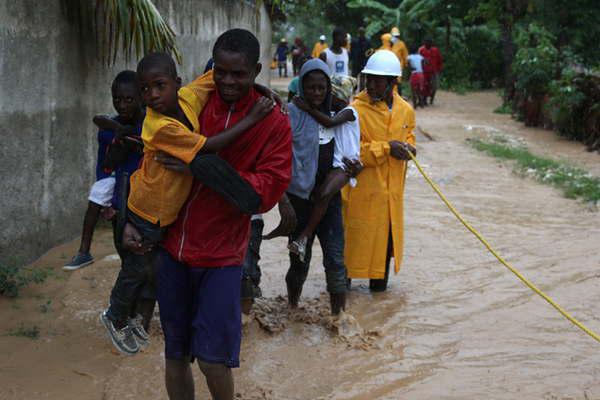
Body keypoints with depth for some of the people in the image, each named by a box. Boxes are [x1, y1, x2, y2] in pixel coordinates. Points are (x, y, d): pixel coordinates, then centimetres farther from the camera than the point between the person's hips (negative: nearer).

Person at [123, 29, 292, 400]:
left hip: (222, 255, -3)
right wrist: (134, 220, 6)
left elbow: (265, 193, -13)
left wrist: (201, 166, -19)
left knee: (212, 357, -8)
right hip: (173, 245, 3)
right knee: (175, 353, 10)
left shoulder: (273, 123, -5)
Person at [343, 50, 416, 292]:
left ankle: (379, 281, 27)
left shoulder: (405, 110, 4)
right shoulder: (357, 109, -13)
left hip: (392, 188, 5)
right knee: (358, 234, 0)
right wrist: (386, 148, -21)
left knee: (387, 234, 13)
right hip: (363, 186, -5)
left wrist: (408, 146, 1)